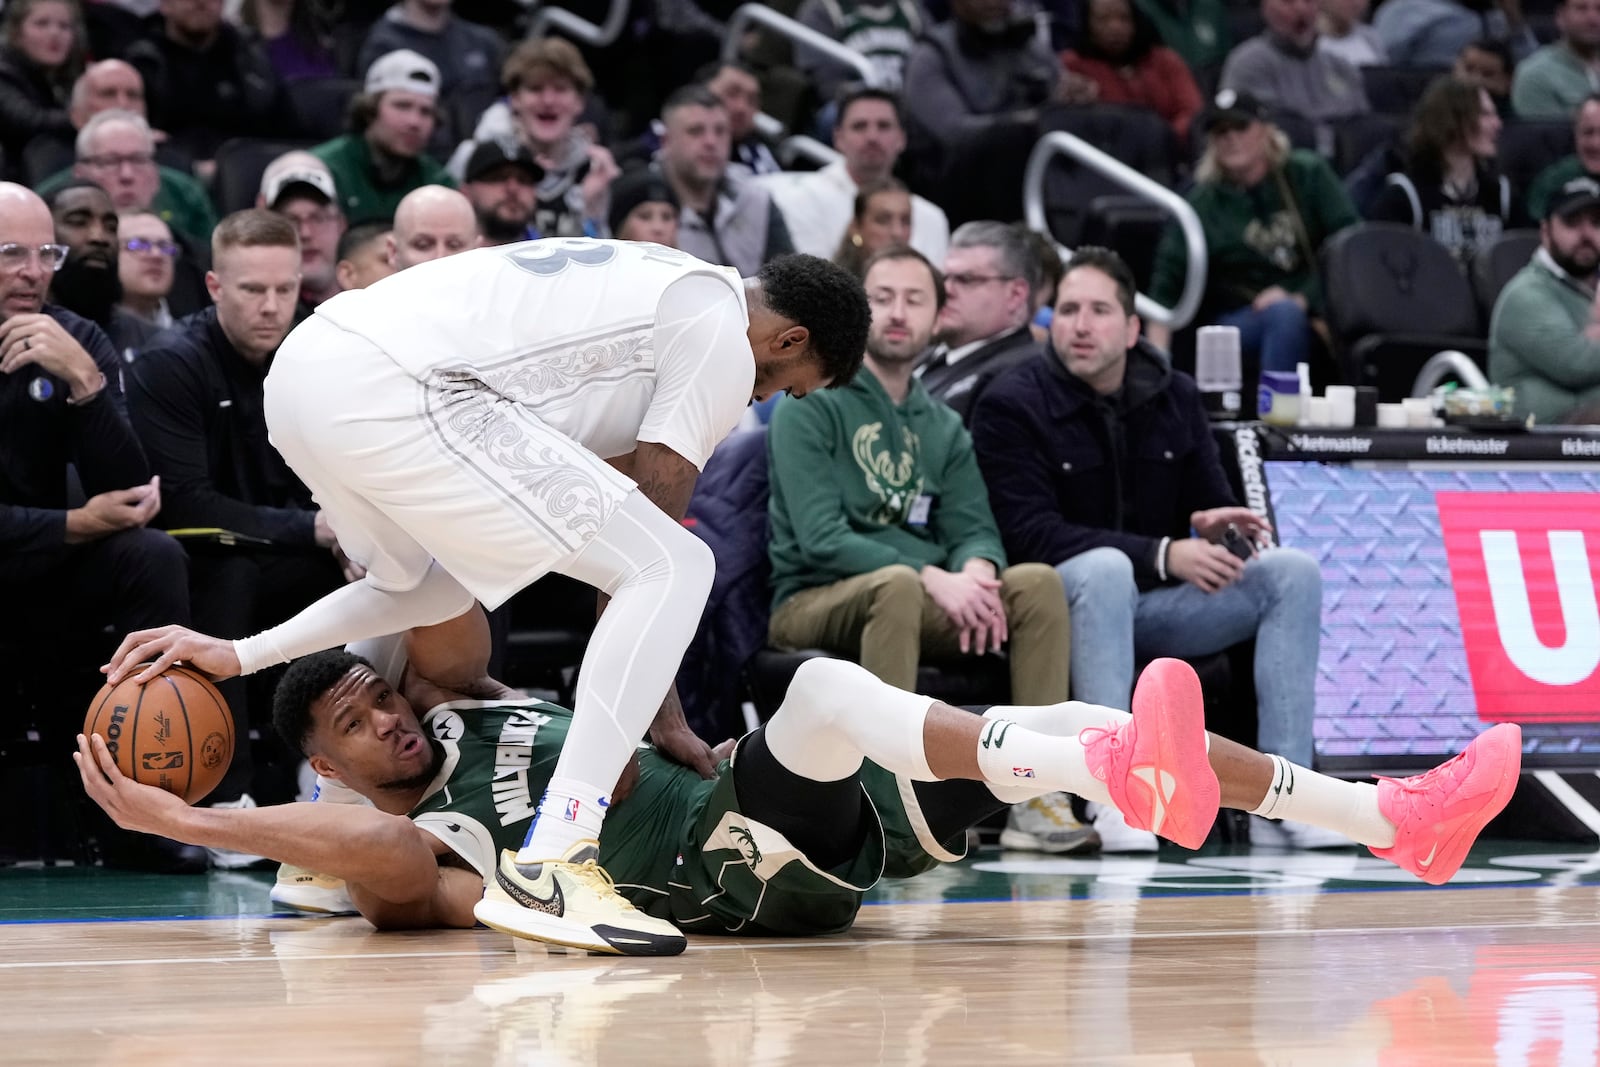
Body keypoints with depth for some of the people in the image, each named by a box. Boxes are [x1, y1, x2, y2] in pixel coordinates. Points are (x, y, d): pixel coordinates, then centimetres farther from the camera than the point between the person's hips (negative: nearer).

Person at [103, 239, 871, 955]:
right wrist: (663, 717, 11)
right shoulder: (722, 334, 4)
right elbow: (652, 529, 3)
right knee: (675, 570, -8)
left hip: (304, 370, 10)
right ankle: (551, 862, -18)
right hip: (389, 389, -10)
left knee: (439, 583, 38)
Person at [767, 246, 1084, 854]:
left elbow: (974, 528, 8)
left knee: (1038, 582, -19)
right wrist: (933, 580, -24)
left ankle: (1037, 795, -22)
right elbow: (821, 538, -14)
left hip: (923, 600, 6)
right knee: (897, 584, -38)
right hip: (814, 602, -6)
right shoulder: (810, 407, -2)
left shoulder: (943, 427, 18)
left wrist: (976, 572, -18)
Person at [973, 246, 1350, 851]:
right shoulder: (1011, 406, -7)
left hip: (1159, 600, 6)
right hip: (1067, 601, -6)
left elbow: (1213, 505, 14)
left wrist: (1216, 525, -15)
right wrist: (1163, 555, -25)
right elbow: (1030, 534, -17)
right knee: (1104, 568, -38)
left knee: (1293, 570, -13)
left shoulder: (1174, 397, 9)